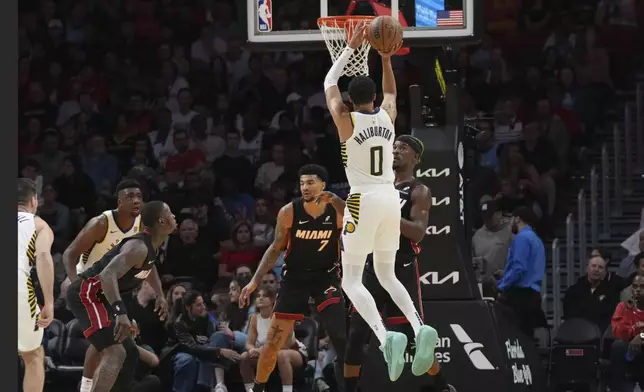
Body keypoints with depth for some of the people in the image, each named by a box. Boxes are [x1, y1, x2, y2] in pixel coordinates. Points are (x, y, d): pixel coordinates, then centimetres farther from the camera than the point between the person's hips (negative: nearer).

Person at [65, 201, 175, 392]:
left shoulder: (152, 244, 9)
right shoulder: (138, 247, -23)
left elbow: (148, 267, 36)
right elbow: (108, 275, -39)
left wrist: (160, 296, 30)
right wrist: (121, 312, -48)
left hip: (98, 297, 11)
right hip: (86, 294, -11)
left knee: (129, 353, 17)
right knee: (115, 353, -24)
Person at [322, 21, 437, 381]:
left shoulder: (346, 120, -7)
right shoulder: (388, 116, 6)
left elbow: (329, 84, 9)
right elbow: (391, 92, 30)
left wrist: (352, 48, 12)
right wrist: (386, 60, 18)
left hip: (363, 201, -5)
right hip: (391, 200, 5)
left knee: (351, 280, 0)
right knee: (387, 275, 18)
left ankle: (386, 337, -25)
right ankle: (420, 329, -7)